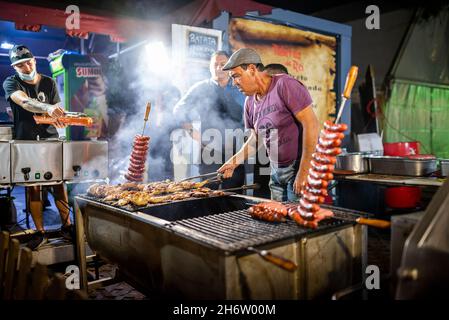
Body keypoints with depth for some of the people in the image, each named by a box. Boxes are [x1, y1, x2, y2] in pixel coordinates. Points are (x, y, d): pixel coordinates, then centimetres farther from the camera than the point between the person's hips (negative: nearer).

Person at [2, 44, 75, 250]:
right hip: (25, 142, -1)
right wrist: (48, 108, -43)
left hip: (50, 140, 1)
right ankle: (40, 232, 11)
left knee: (59, 184, -3)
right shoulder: (10, 83, -2)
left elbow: (56, 113, 7)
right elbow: (24, 102, -25)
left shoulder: (49, 83, 7)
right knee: (33, 188, 1)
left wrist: (59, 119, -15)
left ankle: (66, 226, 8)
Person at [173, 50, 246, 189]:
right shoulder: (200, 88, 8)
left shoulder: (239, 92, 15)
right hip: (209, 150, -2)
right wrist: (192, 130, -8)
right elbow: (179, 110, 5)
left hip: (235, 151, 2)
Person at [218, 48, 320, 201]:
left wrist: (303, 172, -20)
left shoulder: (285, 85, -15)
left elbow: (311, 124, -19)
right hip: (276, 172, 7)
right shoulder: (250, 102, 7)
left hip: (301, 168, -6)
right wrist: (234, 161, 5)